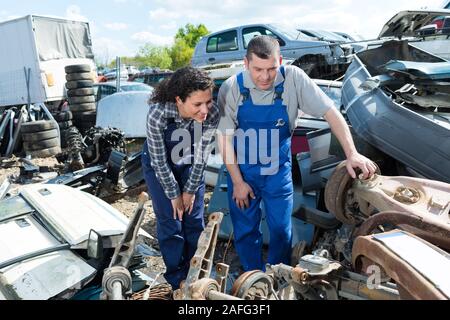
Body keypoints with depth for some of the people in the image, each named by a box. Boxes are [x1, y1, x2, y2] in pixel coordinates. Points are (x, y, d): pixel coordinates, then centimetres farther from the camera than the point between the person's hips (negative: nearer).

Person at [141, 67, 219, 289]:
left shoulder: (212, 113, -29)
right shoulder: (157, 113, -36)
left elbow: (201, 156, -15)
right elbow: (160, 160, -23)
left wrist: (191, 190, -5)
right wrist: (174, 195, -13)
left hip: (190, 165, 2)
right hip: (159, 164, -2)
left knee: (195, 221, 6)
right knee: (170, 223, -1)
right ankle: (177, 282, 21)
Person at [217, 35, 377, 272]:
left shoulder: (293, 79, -16)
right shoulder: (231, 88, -15)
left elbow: (330, 112, -14)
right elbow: (224, 138, -9)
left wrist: (352, 153, -24)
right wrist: (238, 182, -8)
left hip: (278, 172, 0)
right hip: (241, 171, 0)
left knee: (282, 230, 9)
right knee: (245, 230, 12)